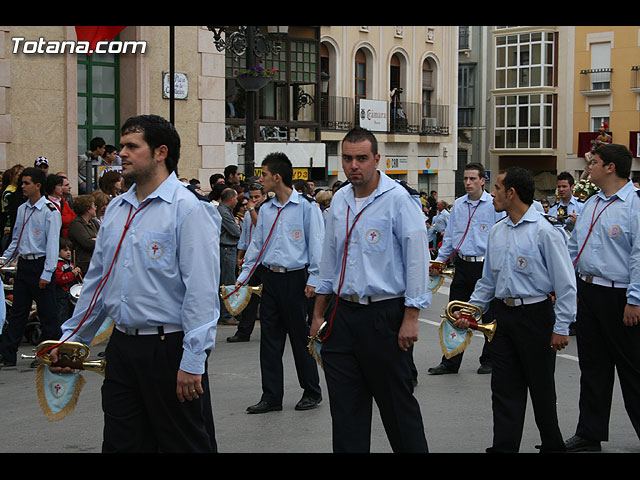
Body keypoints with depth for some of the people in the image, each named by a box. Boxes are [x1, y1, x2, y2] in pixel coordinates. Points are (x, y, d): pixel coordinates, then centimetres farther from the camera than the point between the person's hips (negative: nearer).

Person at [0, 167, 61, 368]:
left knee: (47, 314, 1)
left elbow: (52, 244, -12)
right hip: (23, 264, 7)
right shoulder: (22, 209, 12)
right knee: (17, 311, 9)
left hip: (40, 265, -7)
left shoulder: (50, 211, -9)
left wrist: (46, 274, -16)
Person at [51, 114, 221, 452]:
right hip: (121, 346, 7)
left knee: (185, 444, 3)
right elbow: (96, 280, 19)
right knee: (121, 443, 12)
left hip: (169, 348, -7)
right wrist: (72, 336, 16)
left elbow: (201, 291, -17)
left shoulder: (188, 209, -11)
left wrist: (192, 361, -21)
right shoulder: (116, 209, 12)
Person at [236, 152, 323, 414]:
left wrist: (313, 280, -11)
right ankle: (271, 396, 12)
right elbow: (256, 246, 18)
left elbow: (316, 244, -6)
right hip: (270, 278, 6)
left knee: (300, 337, 2)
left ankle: (312, 392, 16)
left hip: (295, 279, -6)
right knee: (269, 338, 6)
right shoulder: (265, 210, 12)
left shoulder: (306, 206, -5)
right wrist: (242, 278, 13)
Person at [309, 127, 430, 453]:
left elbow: (416, 258, -11)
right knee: (345, 407, 8)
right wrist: (319, 314, 18)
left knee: (397, 404, 2)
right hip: (341, 313, 6)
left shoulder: (399, 199, -8)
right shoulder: (339, 200, 11)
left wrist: (411, 318, -15)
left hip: (384, 315, -6)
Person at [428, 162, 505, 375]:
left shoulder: (494, 205, -4)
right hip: (462, 266, 4)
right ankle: (450, 362, 11)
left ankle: (489, 360, 19)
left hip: (486, 267, -4)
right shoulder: (458, 205, 10)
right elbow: (450, 236, 17)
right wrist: (440, 260, 10)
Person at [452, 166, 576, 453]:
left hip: (535, 315, -6)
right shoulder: (497, 232, 10)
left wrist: (561, 327, -13)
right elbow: (488, 280, 19)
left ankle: (553, 446, 24)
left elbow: (565, 283, -12)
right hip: (502, 314, 6)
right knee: (505, 388, 5)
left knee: (541, 388, 6)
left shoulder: (545, 230, -12)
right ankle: (503, 447, 10)